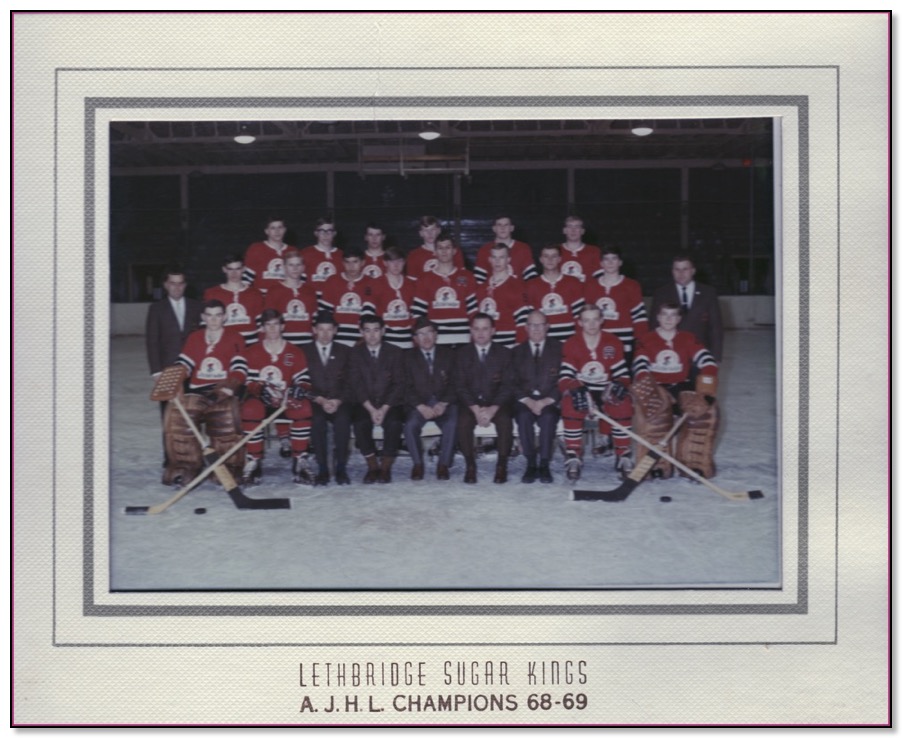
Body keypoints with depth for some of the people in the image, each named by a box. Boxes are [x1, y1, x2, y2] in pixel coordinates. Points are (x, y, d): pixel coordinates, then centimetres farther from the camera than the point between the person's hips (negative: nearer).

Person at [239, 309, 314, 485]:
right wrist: (261, 389, -28)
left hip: (287, 400, 1)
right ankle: (254, 462, -21)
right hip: (261, 399, 0)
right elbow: (249, 381, -6)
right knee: (250, 409, -35)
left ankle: (299, 462, -21)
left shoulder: (295, 353, 5)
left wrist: (300, 388, -24)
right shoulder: (252, 353, 3)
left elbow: (304, 379, 0)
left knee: (303, 408, -32)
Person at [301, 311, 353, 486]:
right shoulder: (304, 351, 10)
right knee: (317, 421, -34)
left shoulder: (344, 352, 14)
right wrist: (319, 400, -13)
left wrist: (338, 401, -11)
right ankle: (322, 469, -23)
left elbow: (349, 383, 7)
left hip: (339, 402, 1)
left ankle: (341, 469, -22)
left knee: (343, 419, -33)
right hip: (314, 402, -1)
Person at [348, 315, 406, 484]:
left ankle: (386, 468, -15)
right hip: (364, 404, 0)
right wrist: (371, 409, -18)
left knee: (394, 423, -32)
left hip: (390, 404, 0)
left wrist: (384, 408, -17)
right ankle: (372, 467, -14)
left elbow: (399, 384, -3)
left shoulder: (395, 352, 5)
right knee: (359, 423, -31)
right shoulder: (354, 353, 5)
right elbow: (356, 384, -4)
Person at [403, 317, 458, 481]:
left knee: (452, 424, -32)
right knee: (410, 425, -32)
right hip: (419, 404, 0)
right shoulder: (408, 357, 9)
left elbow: (454, 383, 4)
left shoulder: (448, 354, 12)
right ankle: (417, 464, -12)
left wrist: (443, 404, -13)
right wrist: (421, 407, -16)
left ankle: (443, 465, -16)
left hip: (445, 403, 0)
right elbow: (407, 387, 0)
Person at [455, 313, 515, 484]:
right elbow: (460, 386, -2)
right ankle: (470, 466, -17)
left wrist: (492, 409, -19)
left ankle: (502, 466, -17)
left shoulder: (504, 354, 5)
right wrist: (476, 409, -18)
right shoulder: (461, 354, 6)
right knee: (463, 422, -31)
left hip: (497, 404, 0)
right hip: (470, 403, 0)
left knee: (505, 421, -31)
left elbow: (508, 386, -3)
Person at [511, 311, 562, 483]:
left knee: (548, 416, -34)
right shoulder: (517, 352, 15)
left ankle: (544, 465, -27)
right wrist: (528, 401, -12)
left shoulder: (559, 349, 10)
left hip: (550, 402, -1)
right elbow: (514, 384, 6)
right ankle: (531, 464, -25)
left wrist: (546, 401, -14)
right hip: (525, 401, 1)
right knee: (524, 416, -32)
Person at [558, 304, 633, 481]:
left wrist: (619, 384, -25)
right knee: (570, 405, -34)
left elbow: (622, 374, -1)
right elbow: (565, 377, -11)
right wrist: (575, 390, -32)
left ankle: (624, 456, -17)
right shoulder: (571, 344, -3)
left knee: (623, 405, -30)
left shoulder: (613, 343, 1)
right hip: (581, 391, -1)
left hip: (606, 391, 1)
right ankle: (573, 458, -24)